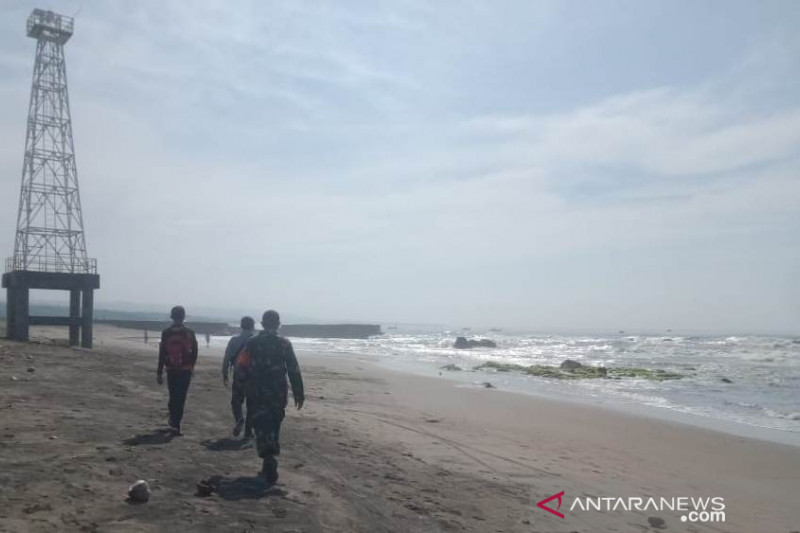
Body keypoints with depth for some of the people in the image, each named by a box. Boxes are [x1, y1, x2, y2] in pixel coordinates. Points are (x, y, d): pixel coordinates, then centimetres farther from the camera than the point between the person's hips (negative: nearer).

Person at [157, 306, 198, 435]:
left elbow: (161, 355, -2)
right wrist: (191, 366, 19)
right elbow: (194, 352, 2)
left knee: (173, 396, 19)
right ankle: (175, 424, -4)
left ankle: (173, 420, 31)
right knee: (181, 398, 1)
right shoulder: (189, 333, -5)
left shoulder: (166, 333, -3)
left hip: (171, 370, 2)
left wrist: (159, 373, 3)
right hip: (185, 370, -2)